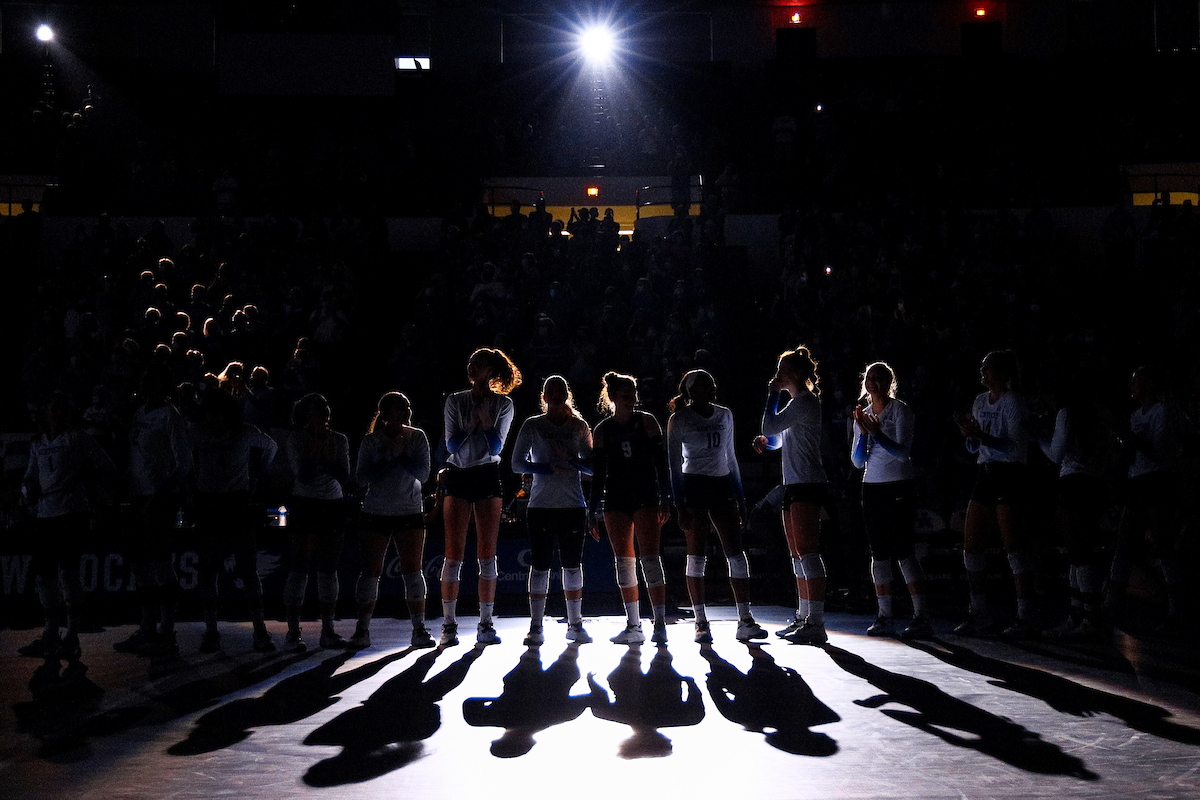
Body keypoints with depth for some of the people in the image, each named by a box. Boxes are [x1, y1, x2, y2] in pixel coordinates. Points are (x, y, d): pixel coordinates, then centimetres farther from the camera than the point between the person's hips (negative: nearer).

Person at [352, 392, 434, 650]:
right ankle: (362, 630, 6)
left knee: (413, 570, -3)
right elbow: (362, 478, -4)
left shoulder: (417, 437, 2)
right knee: (370, 570, -1)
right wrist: (387, 458, -16)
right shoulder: (371, 441, 1)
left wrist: (400, 455, -14)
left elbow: (423, 474, -5)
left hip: (410, 511, 0)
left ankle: (419, 629, 3)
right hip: (376, 513, 0)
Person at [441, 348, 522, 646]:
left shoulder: (503, 405, 5)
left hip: (488, 478, 0)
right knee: (454, 553, -3)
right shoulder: (455, 401, 7)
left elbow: (496, 446, -3)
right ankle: (449, 625, 1)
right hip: (458, 476, 0)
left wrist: (484, 419, -10)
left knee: (487, 554, -1)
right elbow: (452, 445, 0)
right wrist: (472, 424, -9)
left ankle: (486, 624, 4)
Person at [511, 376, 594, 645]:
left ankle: (575, 624, 12)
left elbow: (592, 466, 9)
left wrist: (570, 458, -10)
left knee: (573, 565, 2)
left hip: (573, 505, 1)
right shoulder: (532, 426, 6)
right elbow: (517, 464, 3)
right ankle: (536, 627, 3)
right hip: (541, 505, -1)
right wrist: (550, 468, -10)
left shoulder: (579, 427, 9)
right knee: (540, 565, -3)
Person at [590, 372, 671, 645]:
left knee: (650, 557, -11)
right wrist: (593, 510, 6)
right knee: (624, 561, 3)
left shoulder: (647, 421, 2)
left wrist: (665, 498, -7)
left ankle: (660, 623, -11)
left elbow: (661, 463, 1)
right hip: (616, 501, 3)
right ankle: (634, 626, 9)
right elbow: (598, 472, 9)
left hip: (647, 499, -3)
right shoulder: (601, 431, 7)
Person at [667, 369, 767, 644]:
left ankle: (745, 621, 0)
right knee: (697, 555, -3)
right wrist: (680, 505, -11)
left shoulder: (725, 415, 12)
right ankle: (701, 623, 4)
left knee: (736, 552, -2)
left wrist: (740, 497, 15)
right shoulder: (679, 420, -2)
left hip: (722, 487, 5)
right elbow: (675, 465, -4)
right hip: (694, 486, -5)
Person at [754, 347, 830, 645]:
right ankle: (804, 618, 20)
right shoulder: (796, 402, 20)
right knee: (797, 555, 13)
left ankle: (816, 625, -14)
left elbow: (770, 426, -17)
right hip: (794, 486, 11)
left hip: (807, 486, -11)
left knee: (807, 552, -13)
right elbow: (778, 438, 27)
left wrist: (772, 394, -6)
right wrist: (766, 442, 6)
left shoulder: (805, 401, -12)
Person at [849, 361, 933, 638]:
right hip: (872, 488, 6)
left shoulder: (900, 411, -4)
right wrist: (863, 434, -8)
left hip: (900, 486, -6)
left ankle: (921, 617, -9)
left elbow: (903, 452, -15)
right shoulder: (863, 415, 12)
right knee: (878, 553, 4)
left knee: (902, 550, -11)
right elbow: (858, 461, 8)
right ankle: (885, 618, 8)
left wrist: (877, 434, -27)